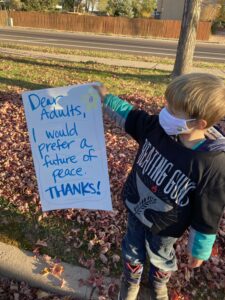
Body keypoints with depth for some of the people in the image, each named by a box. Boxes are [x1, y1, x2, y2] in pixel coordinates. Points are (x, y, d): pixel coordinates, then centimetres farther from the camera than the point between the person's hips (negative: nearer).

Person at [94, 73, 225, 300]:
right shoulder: (157, 127, -22)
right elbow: (130, 116, 0)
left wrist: (199, 250, -9)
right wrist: (106, 98, -2)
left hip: (164, 225, -3)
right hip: (135, 207, 4)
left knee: (160, 258, 29)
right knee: (133, 252, 29)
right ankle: (130, 282, 61)